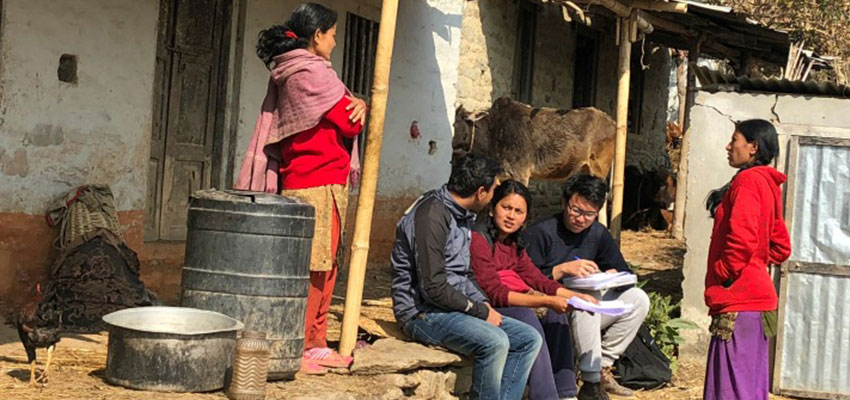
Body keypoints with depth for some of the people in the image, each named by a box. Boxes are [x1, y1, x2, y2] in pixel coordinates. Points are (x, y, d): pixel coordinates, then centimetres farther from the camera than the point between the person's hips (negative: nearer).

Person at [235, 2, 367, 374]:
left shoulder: (287, 74, 17)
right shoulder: (311, 73, -14)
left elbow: (346, 108, 16)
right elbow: (349, 122, -10)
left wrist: (356, 104, -5)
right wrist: (358, 110, 11)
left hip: (298, 182, 10)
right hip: (319, 183, -10)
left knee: (325, 266, 14)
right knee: (310, 269, -6)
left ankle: (315, 345, 19)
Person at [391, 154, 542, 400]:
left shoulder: (462, 216, 14)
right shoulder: (432, 215, -17)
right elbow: (434, 288, -22)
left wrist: (484, 304, 4)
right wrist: (480, 311, -14)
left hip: (457, 308, 10)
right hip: (423, 312, -10)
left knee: (530, 339, -1)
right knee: (495, 342, -32)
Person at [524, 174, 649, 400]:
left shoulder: (598, 234, 9)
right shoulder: (540, 233, -11)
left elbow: (625, 273, 11)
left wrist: (613, 275, -12)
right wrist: (563, 269, -26)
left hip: (585, 316, 7)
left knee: (638, 299, -8)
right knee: (590, 295, -34)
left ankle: (603, 368, -7)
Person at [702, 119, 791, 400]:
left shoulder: (748, 180, -10)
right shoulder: (768, 184, 19)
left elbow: (742, 239, -22)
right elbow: (780, 247, 24)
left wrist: (721, 275, -10)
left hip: (739, 302, -10)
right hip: (758, 296, 10)